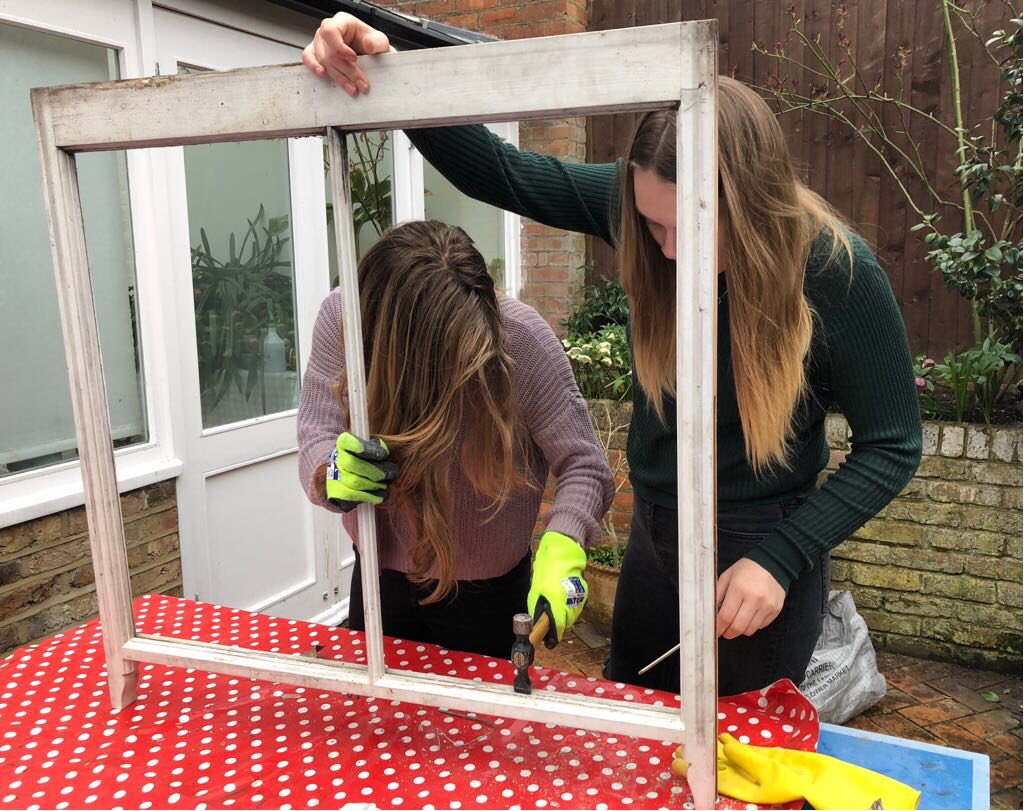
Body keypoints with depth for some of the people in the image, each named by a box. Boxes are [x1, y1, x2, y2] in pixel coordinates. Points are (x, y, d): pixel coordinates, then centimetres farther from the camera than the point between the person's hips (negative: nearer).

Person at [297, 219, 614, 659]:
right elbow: (316, 439, -18)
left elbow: (583, 465, -21)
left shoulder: (522, 338, -28)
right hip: (377, 579, 3)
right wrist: (331, 475, -41)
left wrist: (561, 547, -39)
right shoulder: (341, 319, -22)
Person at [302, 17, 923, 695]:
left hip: (759, 553, -4)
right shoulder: (641, 206, -15)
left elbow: (891, 448, -14)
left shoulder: (837, 271, -23)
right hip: (654, 534, 5)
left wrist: (778, 560, -23)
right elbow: (500, 173, -12)